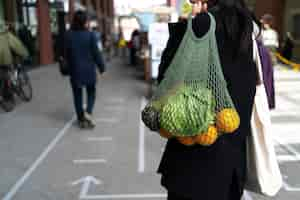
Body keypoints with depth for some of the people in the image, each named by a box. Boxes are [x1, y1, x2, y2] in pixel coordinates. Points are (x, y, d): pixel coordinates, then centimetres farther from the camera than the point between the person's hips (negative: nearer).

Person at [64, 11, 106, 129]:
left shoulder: (68, 35, -3)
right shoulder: (90, 35, -10)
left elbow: (66, 54, 0)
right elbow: (96, 53, -9)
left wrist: (70, 68, 10)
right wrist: (101, 67, 2)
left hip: (75, 70, 2)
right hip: (89, 69, -2)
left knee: (77, 95, 11)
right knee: (91, 92, 16)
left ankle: (81, 119, 16)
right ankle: (88, 112, -5)